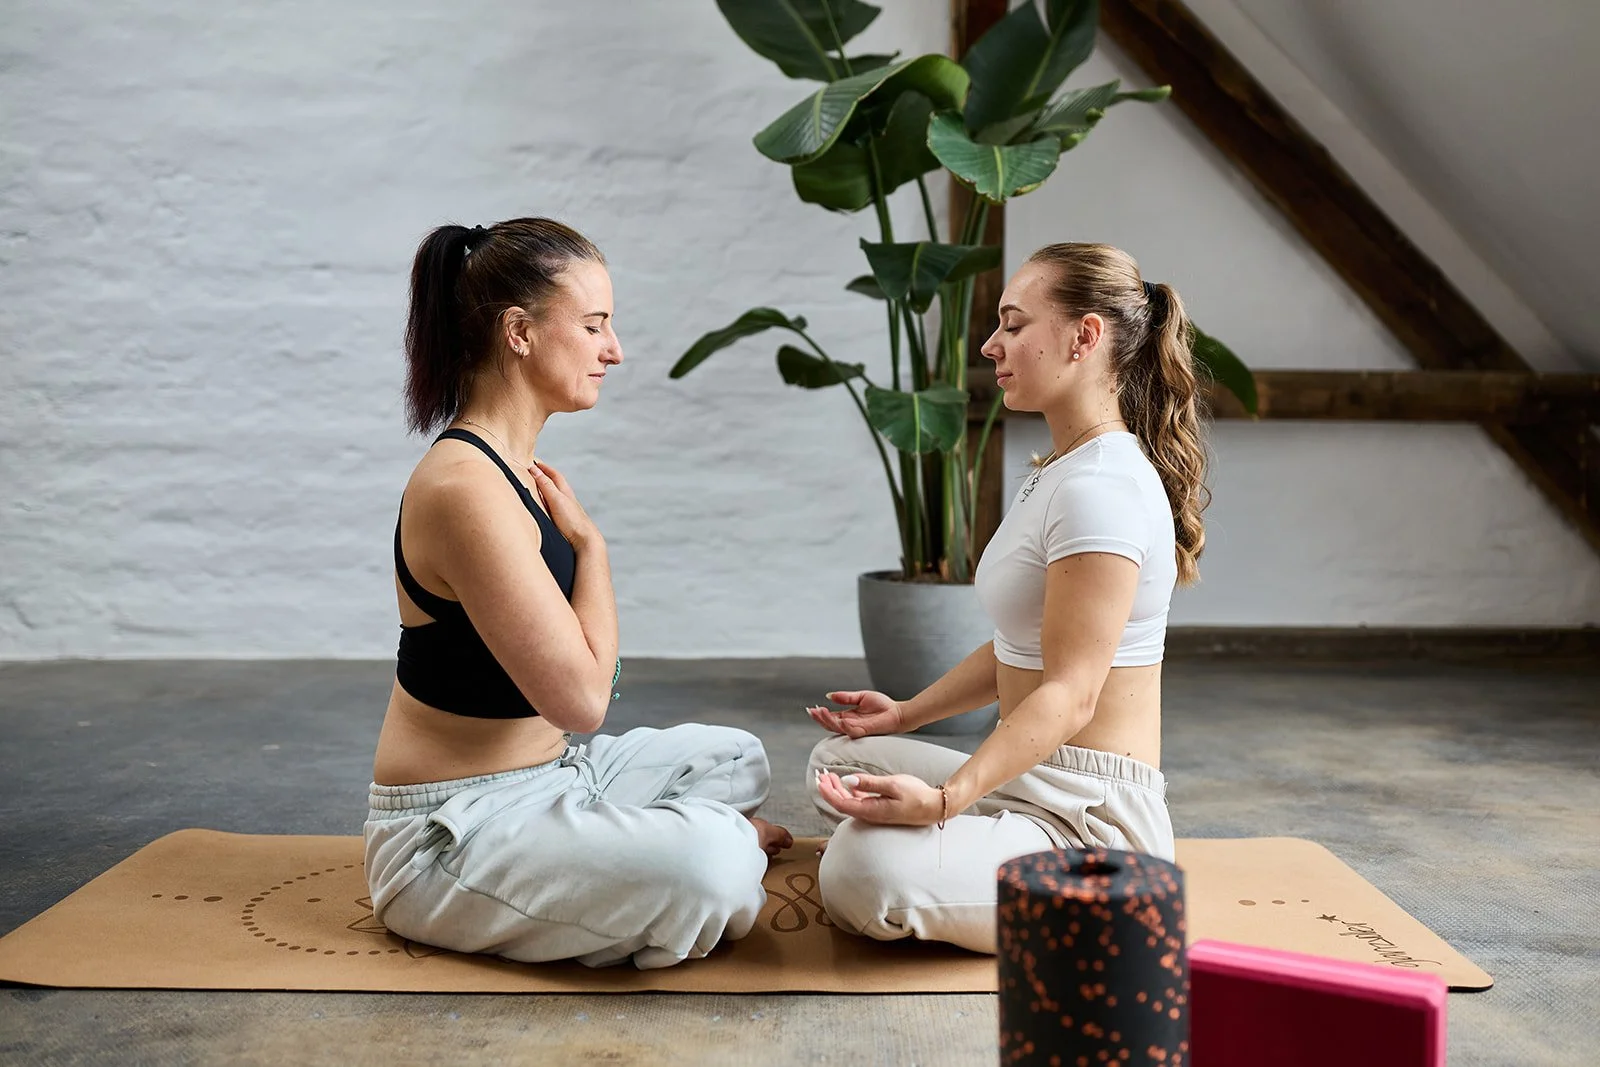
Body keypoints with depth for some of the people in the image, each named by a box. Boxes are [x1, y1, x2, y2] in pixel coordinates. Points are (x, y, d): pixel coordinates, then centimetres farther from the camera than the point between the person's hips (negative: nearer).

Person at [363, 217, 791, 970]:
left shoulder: (511, 468, 8)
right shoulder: (464, 490, -25)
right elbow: (580, 698, -25)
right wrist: (589, 543, -14)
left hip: (544, 775, 10)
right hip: (453, 833, -10)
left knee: (736, 759, 23)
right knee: (712, 862, -31)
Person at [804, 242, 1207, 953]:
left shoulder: (1101, 486, -21)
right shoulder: (1059, 472, 14)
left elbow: (1070, 695, -26)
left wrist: (944, 799, -34)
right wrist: (908, 714, 16)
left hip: (1092, 816, -11)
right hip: (1034, 784, 11)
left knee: (864, 873, -31)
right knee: (836, 757, 19)